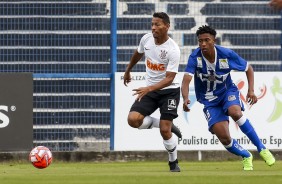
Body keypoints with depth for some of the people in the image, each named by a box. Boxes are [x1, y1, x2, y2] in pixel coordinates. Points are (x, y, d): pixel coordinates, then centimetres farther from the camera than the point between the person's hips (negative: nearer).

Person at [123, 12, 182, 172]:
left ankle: (174, 163, 13)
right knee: (133, 119, -17)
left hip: (169, 91, -5)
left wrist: (149, 88, -39)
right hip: (150, 90, 5)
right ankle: (167, 125, 7)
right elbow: (138, 54, 19)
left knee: (165, 131, -14)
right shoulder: (146, 39, -5)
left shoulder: (173, 49, -22)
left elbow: (169, 78, -26)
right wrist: (128, 70, 33)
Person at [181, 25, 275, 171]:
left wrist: (251, 90, -12)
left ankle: (261, 149, -21)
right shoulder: (195, 57, -20)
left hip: (228, 92, -1)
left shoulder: (227, 55, -17)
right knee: (224, 138, -14)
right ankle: (246, 157, 18)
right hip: (210, 101, 1)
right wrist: (185, 98, -49)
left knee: (235, 112, -36)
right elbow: (186, 81, -29)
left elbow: (248, 68, 0)